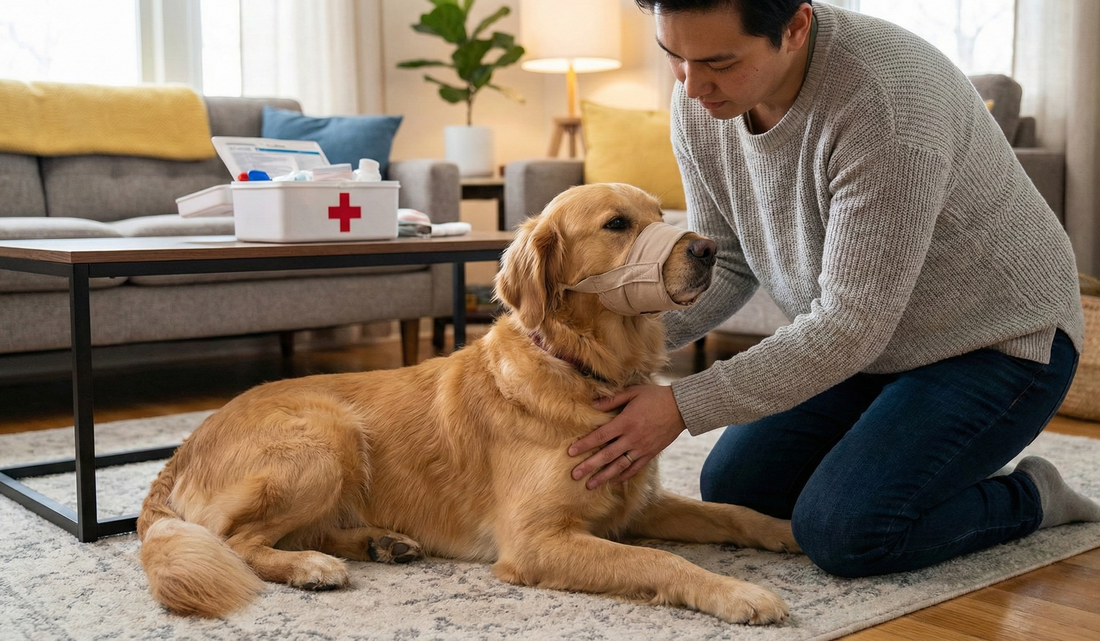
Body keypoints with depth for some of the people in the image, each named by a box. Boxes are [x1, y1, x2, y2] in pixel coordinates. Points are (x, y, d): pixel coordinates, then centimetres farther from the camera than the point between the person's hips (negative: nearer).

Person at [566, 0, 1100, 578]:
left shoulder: (886, 103, -35)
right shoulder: (699, 101, -11)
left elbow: (852, 325, -32)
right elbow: (724, 264, 0)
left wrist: (682, 406, -30)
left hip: (999, 339, -7)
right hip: (856, 342, 8)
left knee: (841, 530, -21)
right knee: (730, 488, 4)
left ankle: (1028, 498, 6)